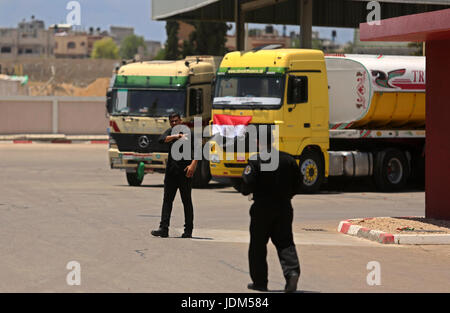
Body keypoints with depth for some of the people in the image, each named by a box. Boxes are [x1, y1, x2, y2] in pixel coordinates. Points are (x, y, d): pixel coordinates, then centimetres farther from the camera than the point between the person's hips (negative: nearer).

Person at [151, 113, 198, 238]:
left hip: (184, 172, -3)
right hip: (171, 171, 3)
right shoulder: (170, 132, 14)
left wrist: (193, 164, -17)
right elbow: (162, 140, -6)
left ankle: (188, 230, 5)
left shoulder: (188, 133, 2)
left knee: (187, 201, 1)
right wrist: (176, 136, -16)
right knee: (167, 200, -1)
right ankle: (164, 229, -3)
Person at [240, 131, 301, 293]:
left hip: (262, 208, -4)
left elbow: (247, 184, -16)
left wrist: (245, 191, 7)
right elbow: (296, 184, 8)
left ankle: (259, 281, 11)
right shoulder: (288, 160, 4)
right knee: (285, 242, 7)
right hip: (284, 207, 4)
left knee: (258, 245, 8)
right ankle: (292, 271, -16)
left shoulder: (256, 161, -12)